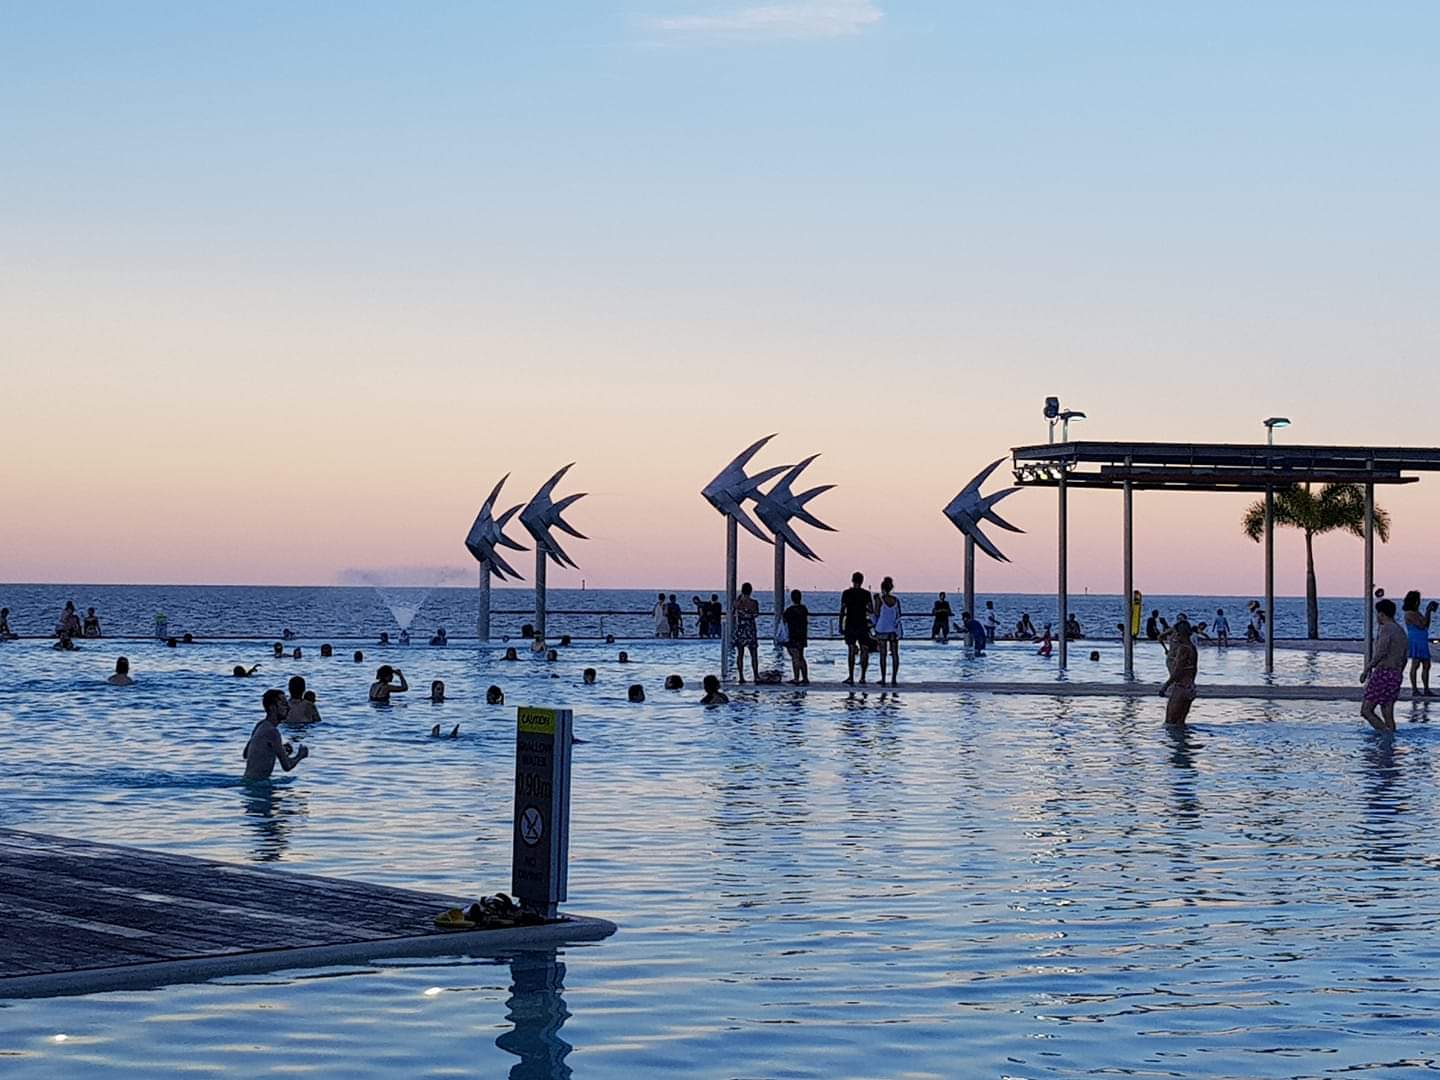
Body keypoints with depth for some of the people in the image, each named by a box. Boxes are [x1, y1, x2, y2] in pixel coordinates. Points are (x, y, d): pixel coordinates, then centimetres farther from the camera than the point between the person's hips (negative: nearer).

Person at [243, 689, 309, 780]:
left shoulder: (261, 725, 11)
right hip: (256, 782, -9)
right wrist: (300, 755, 7)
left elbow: (245, 755, 22)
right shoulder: (272, 731, -17)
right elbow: (287, 766, -14)